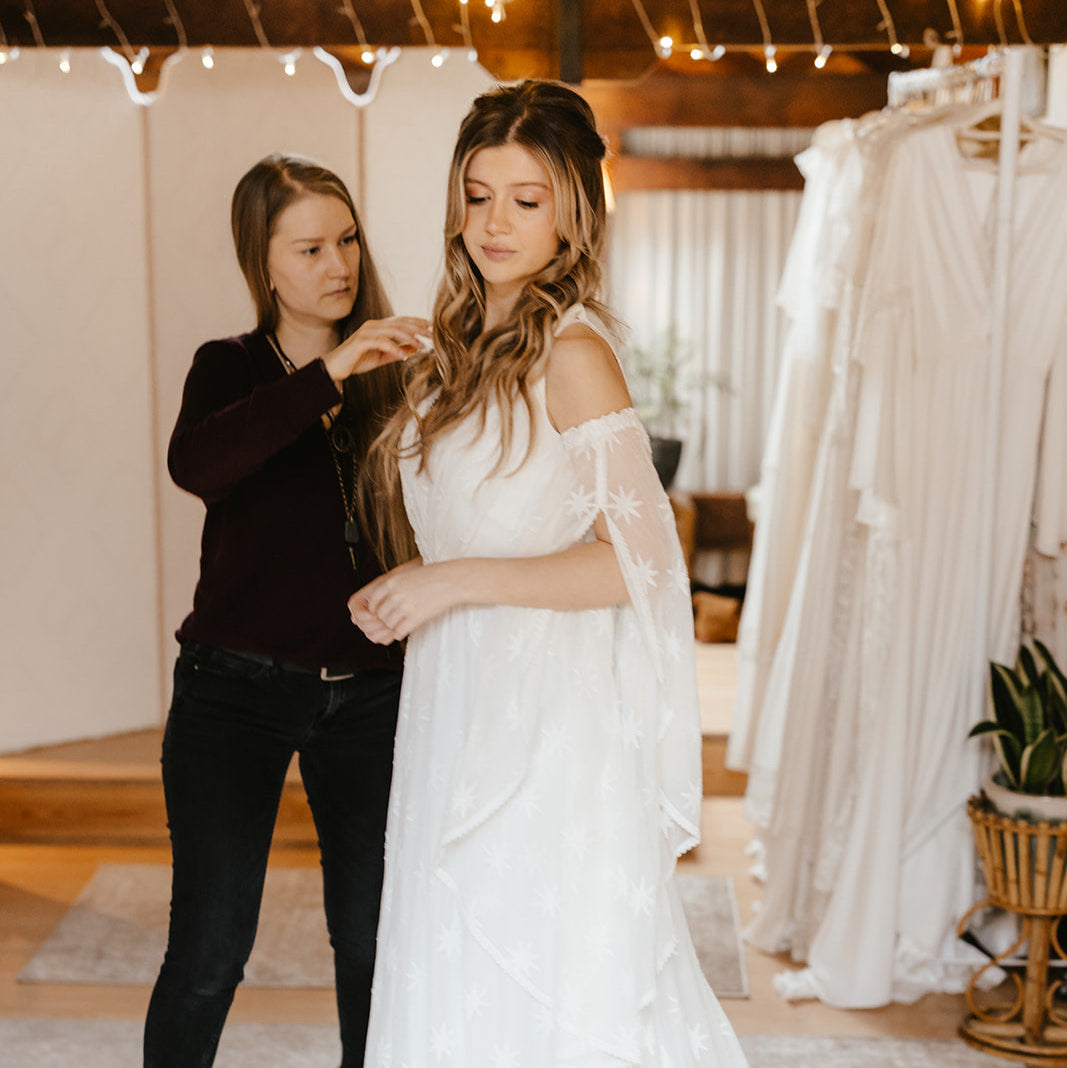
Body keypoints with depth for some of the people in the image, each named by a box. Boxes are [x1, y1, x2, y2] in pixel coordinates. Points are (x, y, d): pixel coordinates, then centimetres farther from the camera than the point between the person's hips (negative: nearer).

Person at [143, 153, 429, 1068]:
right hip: (237, 689, -2)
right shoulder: (233, 368, 2)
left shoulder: (393, 375, 7)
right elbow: (195, 464, -22)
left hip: (370, 692, 2)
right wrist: (330, 374, -28)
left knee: (372, 938, 5)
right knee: (209, 949, -2)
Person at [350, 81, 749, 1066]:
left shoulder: (571, 350, -14)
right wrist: (404, 593, 8)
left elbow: (636, 560, -18)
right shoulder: (469, 343, 11)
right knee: (459, 983, 15)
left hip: (547, 722, -8)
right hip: (460, 711, 8)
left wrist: (453, 581, -18)